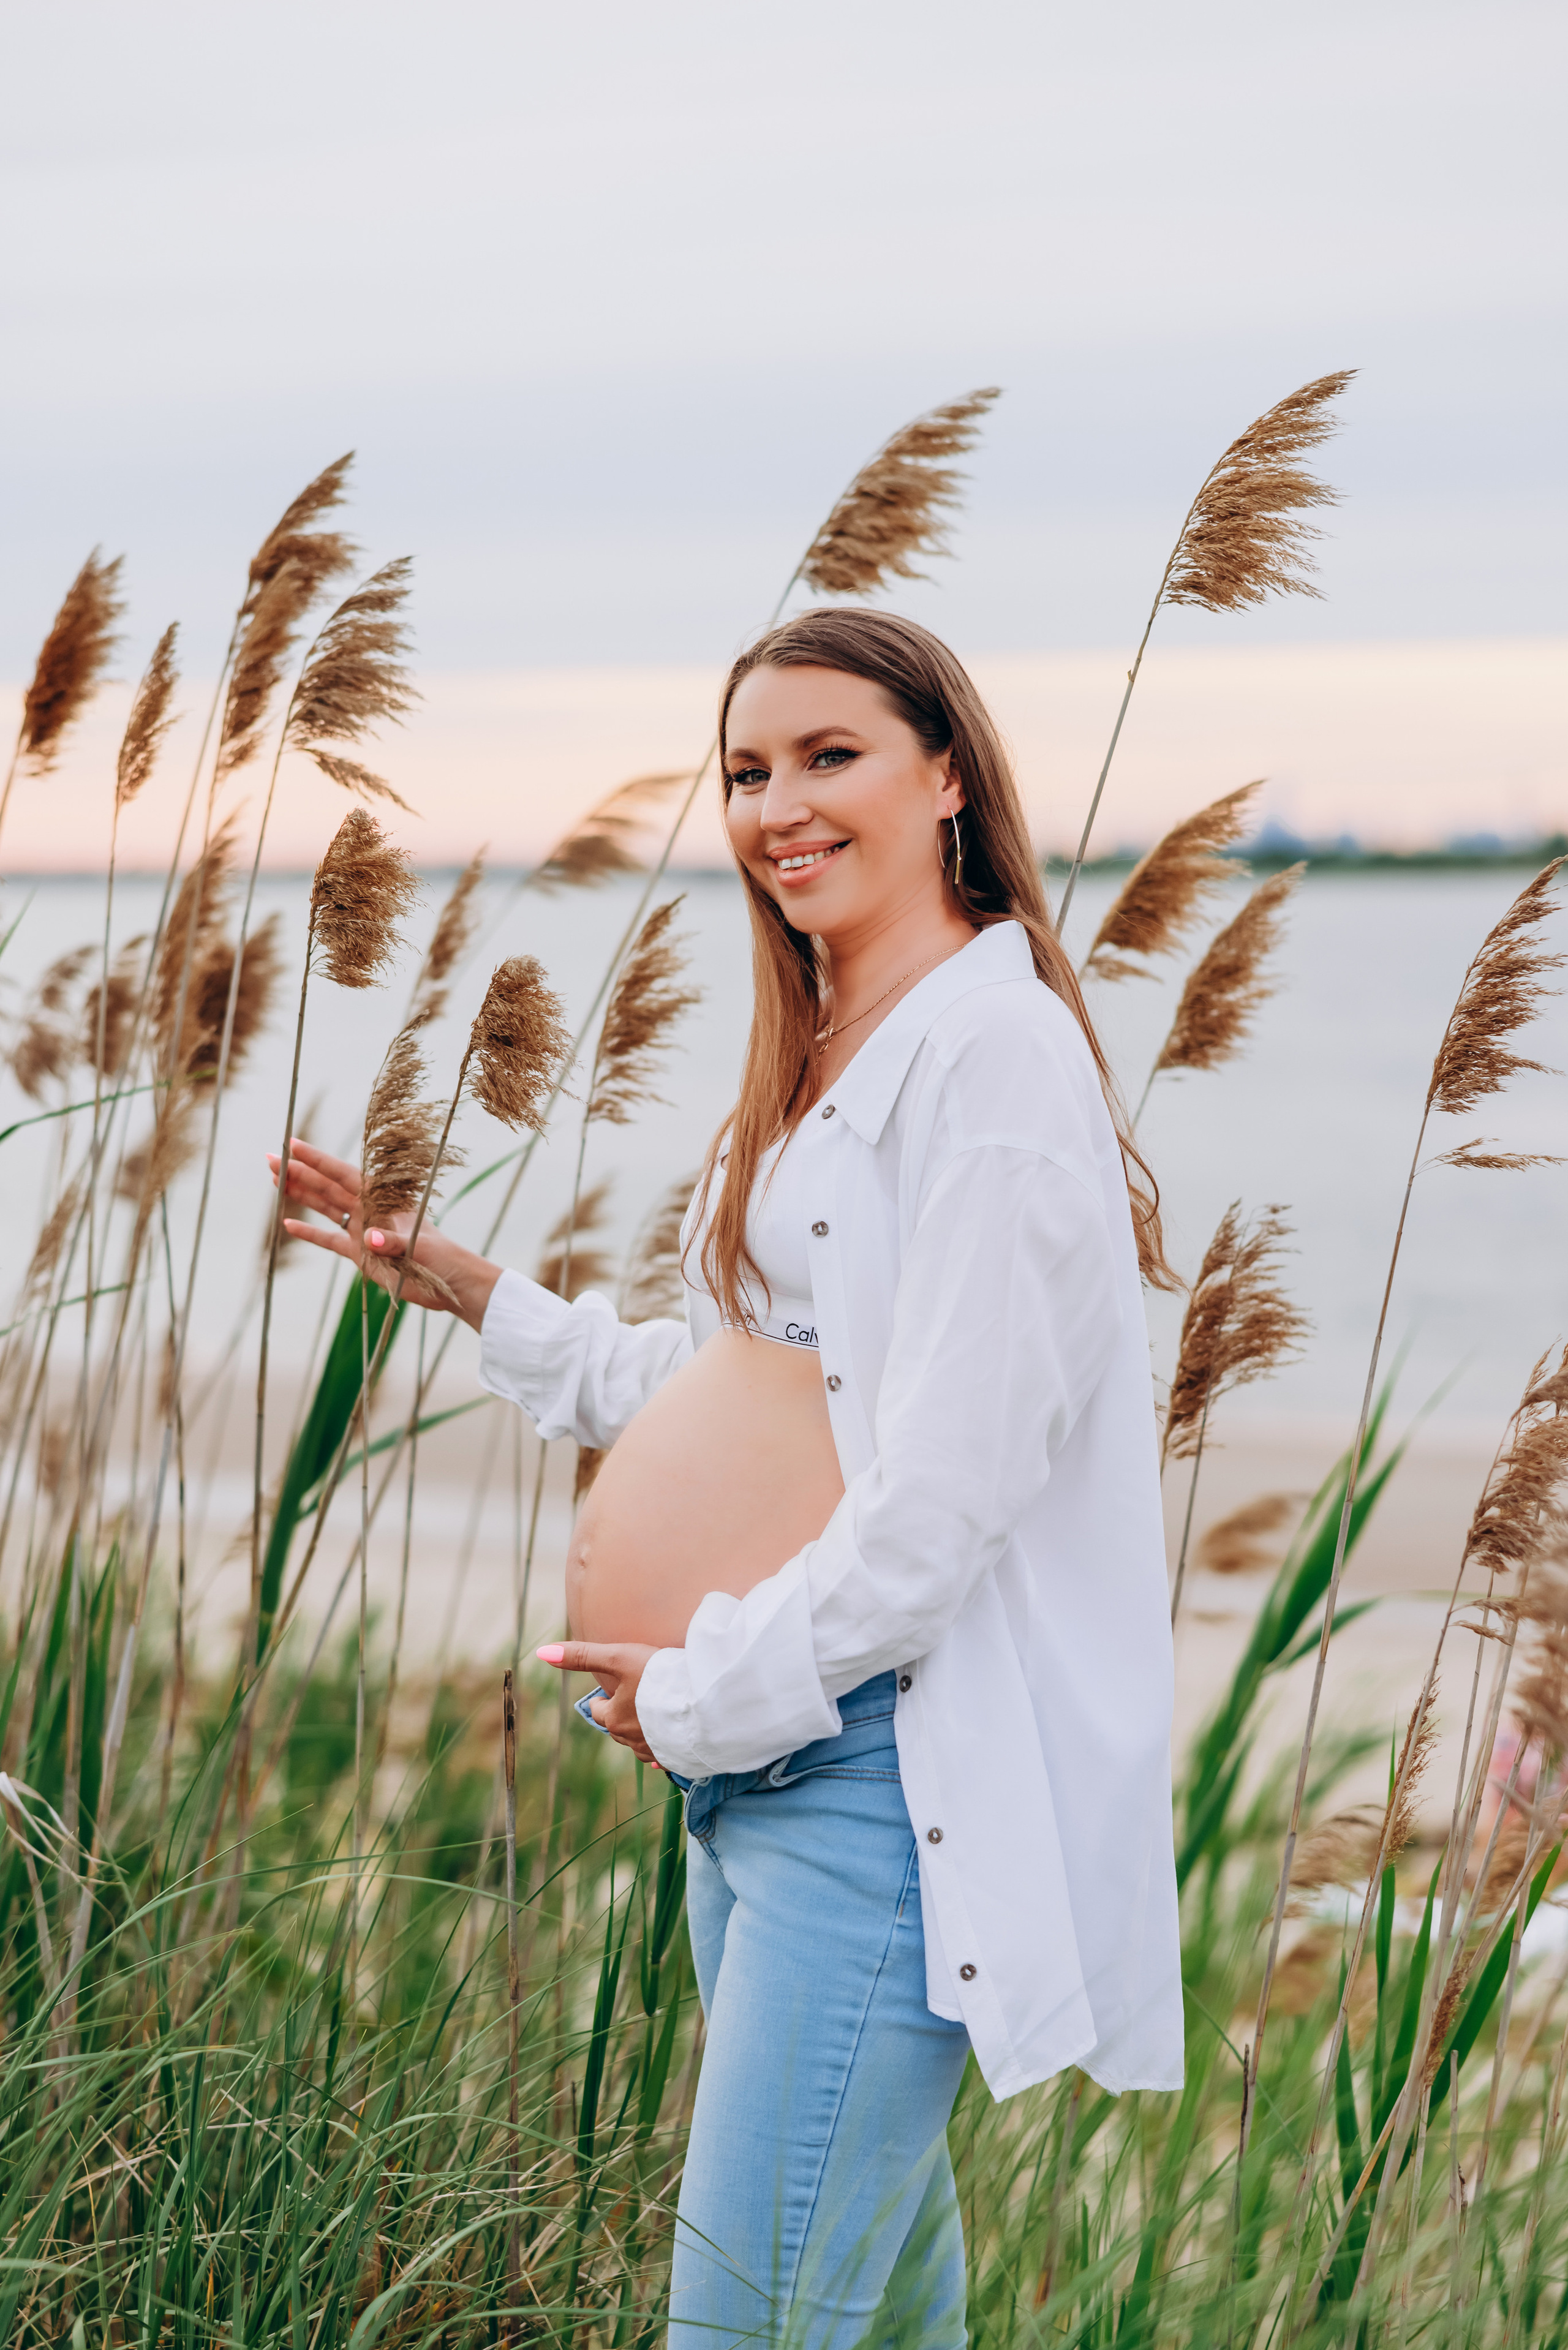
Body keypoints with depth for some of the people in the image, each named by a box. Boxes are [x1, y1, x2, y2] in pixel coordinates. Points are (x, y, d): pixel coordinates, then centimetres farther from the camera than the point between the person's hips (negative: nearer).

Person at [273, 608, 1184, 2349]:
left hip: (895, 1772, -10)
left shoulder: (992, 1050, -15)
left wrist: (710, 1687, -10)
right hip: (761, 1752, 10)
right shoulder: (821, 1062, 17)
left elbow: (948, 1488, -20)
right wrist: (454, 1278, 20)